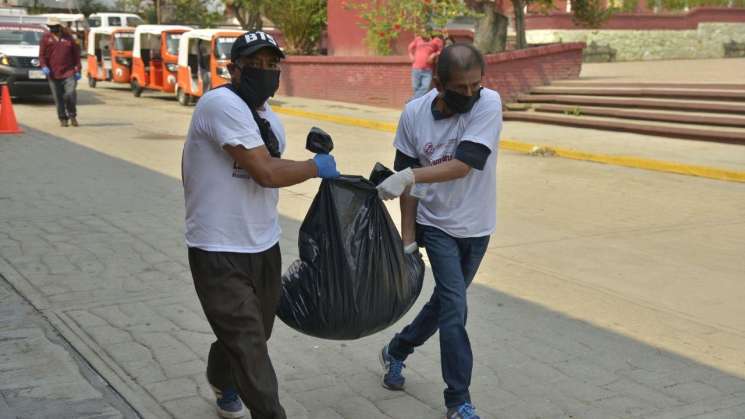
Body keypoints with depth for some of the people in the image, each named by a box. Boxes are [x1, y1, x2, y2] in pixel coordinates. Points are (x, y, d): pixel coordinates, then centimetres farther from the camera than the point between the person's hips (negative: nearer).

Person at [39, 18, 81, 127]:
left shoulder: (68, 37, 7)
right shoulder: (46, 37, 6)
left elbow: (76, 54, 8)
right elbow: (42, 54, 4)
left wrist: (77, 70, 2)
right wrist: (44, 66, -13)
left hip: (69, 72, -1)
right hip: (53, 73, 1)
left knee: (70, 93, -13)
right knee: (58, 98, 4)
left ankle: (72, 115, 8)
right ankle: (63, 118, 16)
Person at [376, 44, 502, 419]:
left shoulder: (489, 103, -19)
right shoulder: (414, 114, -13)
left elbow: (463, 165, -28)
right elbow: (406, 177, -4)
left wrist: (411, 176, -39)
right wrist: (408, 235, -4)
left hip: (476, 227, 1)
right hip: (436, 224, -1)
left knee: (446, 301, 16)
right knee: (455, 307, -9)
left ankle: (396, 351, 42)